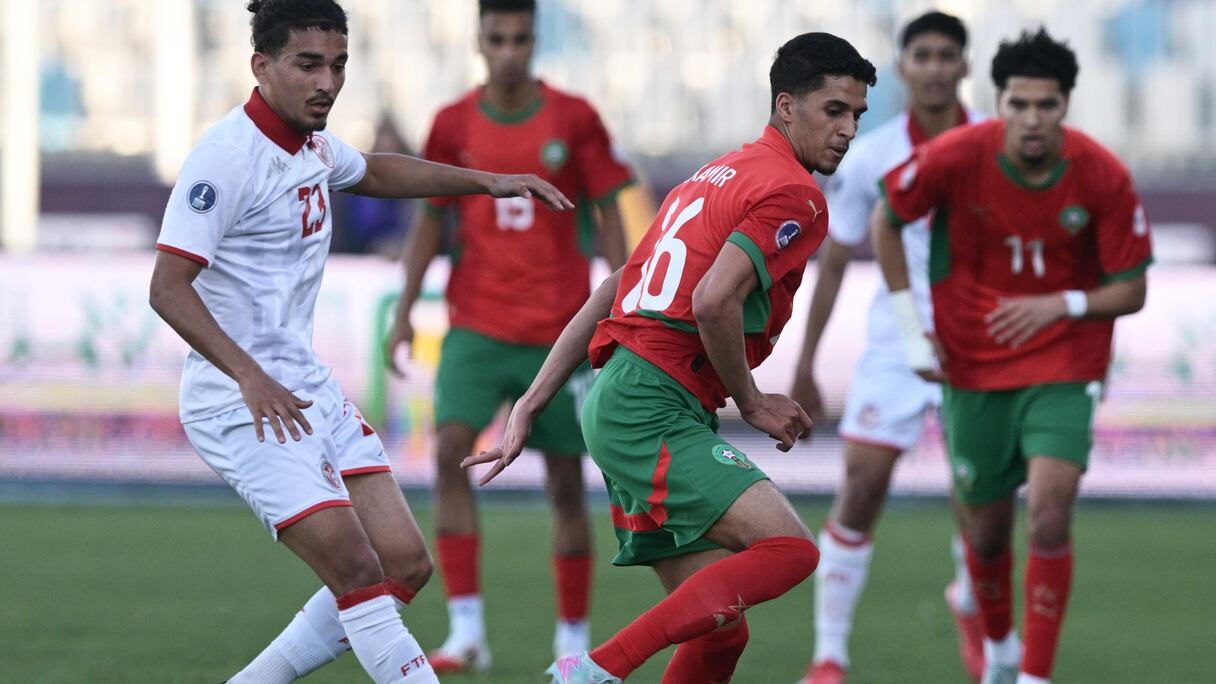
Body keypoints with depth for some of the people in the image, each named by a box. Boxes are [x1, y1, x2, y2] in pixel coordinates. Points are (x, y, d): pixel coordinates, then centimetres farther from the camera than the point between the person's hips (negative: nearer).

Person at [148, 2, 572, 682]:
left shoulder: (310, 143, 9)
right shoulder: (228, 156, -18)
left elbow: (374, 172, 34)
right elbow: (168, 288, -25)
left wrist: (488, 181, 31)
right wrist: (250, 377, -35)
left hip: (308, 389, 9)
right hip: (244, 406, -9)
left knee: (406, 566, 4)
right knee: (357, 571, -18)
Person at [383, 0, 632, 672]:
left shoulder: (574, 119, -2)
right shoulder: (453, 125, 2)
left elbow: (608, 214, 3)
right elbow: (431, 217, 10)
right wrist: (405, 309, 4)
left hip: (560, 331, -1)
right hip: (476, 327, 1)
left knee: (566, 481, 4)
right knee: (449, 449, -20)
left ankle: (574, 636, 19)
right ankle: (466, 630, -20)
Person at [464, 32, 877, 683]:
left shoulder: (720, 175, 25)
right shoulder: (794, 194, -6)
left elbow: (607, 295, 23)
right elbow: (713, 301, -21)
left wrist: (530, 405, 22)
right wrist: (752, 403, -6)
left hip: (616, 402, 10)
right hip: (651, 409, -10)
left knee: (721, 632, 7)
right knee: (789, 549, -21)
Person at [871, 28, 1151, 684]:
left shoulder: (1104, 178, -16)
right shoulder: (954, 157, -16)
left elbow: (1130, 290, -7)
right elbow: (886, 220, 2)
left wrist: (1062, 304, -26)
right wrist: (909, 324, -3)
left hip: (1063, 370, -1)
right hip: (972, 368, 1)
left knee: (1050, 517, -19)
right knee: (986, 529, 10)